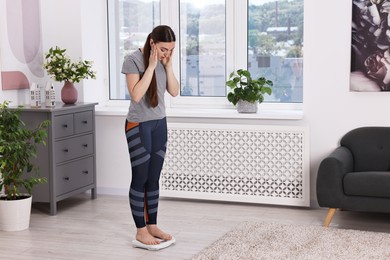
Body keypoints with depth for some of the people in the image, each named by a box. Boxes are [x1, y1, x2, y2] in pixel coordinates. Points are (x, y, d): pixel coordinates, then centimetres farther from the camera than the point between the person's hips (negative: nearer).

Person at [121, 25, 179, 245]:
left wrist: (168, 65, -8)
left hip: (160, 124, 6)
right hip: (139, 126, -6)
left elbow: (174, 92, 2)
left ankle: (152, 225, 20)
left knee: (154, 178, 10)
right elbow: (136, 95, -23)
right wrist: (151, 66, -23)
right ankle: (141, 231, 9)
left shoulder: (163, 61, 4)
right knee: (140, 178, 0)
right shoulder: (133, 60, -15)